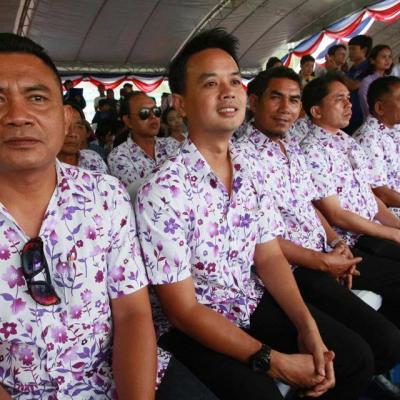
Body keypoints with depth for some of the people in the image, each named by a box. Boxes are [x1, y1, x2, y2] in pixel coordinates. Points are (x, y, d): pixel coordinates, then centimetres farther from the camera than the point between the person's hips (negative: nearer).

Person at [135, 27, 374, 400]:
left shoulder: (250, 168, -1)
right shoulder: (163, 190, -23)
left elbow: (269, 257, 3)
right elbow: (184, 310, -19)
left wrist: (307, 327, -10)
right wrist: (273, 361, -19)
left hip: (253, 303, 6)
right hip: (193, 328, -6)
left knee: (355, 357, 2)